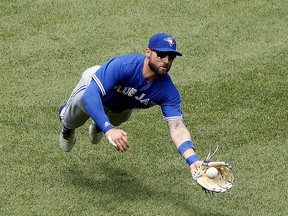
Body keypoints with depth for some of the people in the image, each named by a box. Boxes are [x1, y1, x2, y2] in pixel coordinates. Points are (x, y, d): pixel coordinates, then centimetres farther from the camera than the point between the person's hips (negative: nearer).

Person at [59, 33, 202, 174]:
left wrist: (192, 160, -60)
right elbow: (91, 95, -56)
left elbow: (177, 127, -41)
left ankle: (97, 126, 43)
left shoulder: (168, 91, -34)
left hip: (123, 106, 3)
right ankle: (68, 126, 22)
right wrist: (108, 129, -69)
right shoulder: (123, 66, -47)